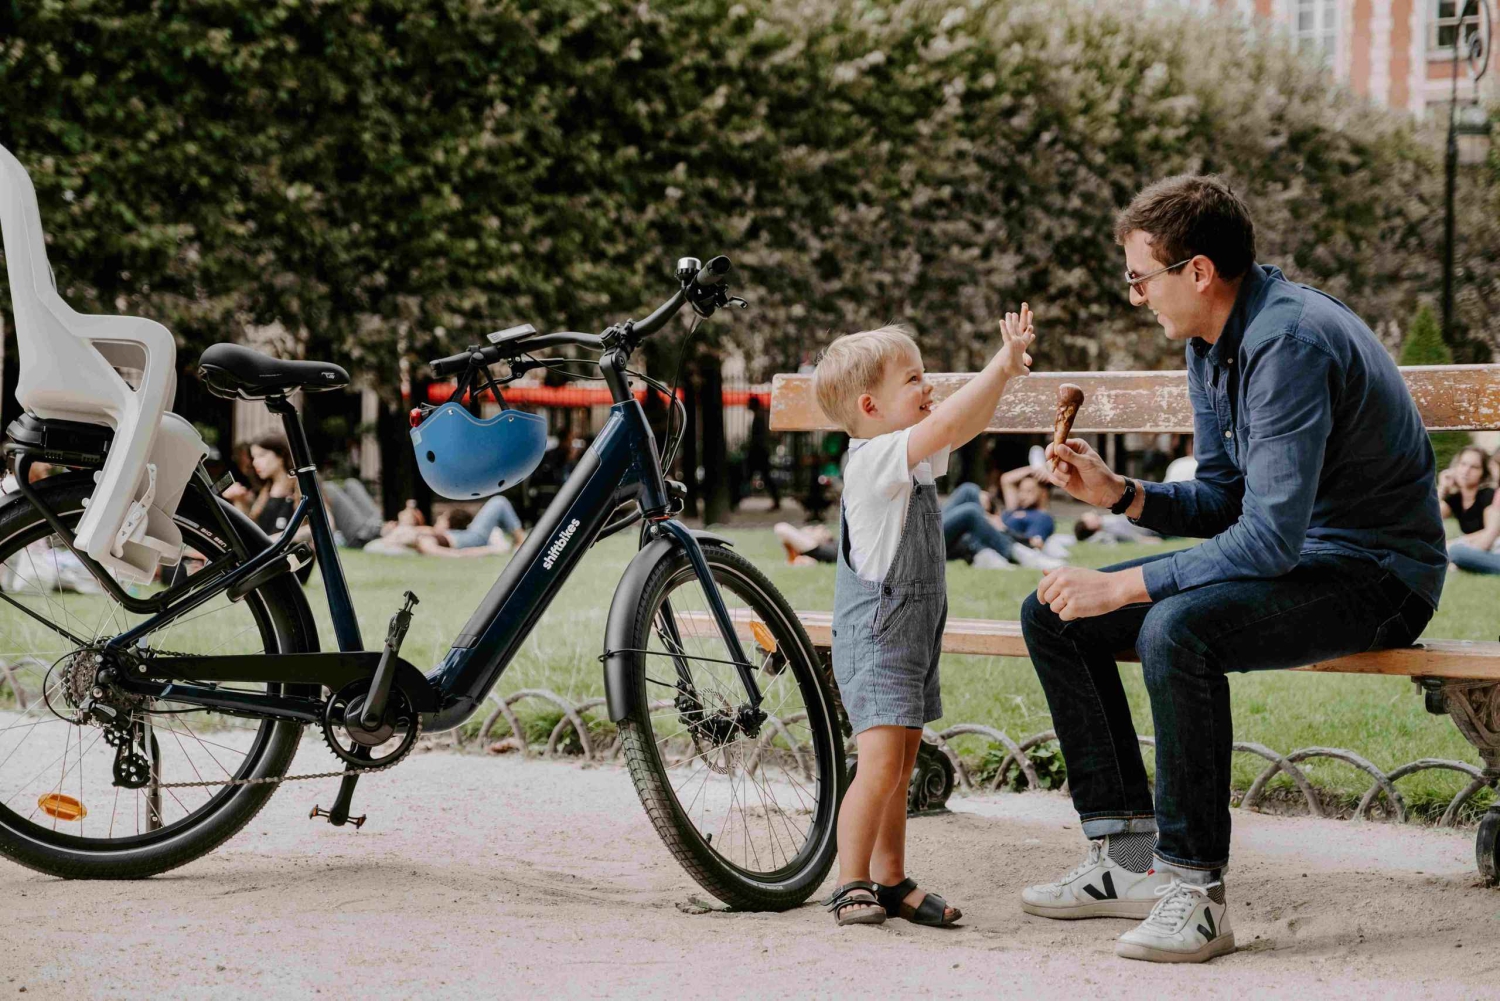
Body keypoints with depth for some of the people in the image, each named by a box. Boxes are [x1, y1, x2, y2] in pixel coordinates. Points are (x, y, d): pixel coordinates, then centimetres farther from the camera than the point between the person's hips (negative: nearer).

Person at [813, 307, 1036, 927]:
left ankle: (891, 881, 20)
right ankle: (852, 887, -10)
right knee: (881, 764, -16)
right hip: (874, 638, -10)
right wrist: (1002, 365, -21)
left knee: (900, 765, 13)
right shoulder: (875, 458, -17)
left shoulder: (913, 458, 12)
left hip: (913, 634, 10)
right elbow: (948, 423, -26)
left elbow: (964, 426, 17)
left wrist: (1006, 368, 4)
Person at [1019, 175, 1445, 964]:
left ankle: (1196, 890, -24)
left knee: (1177, 629, -36)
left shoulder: (1289, 343, -26)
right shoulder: (1210, 343, 5)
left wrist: (1120, 587, -26)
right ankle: (1129, 854, 3)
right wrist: (1118, 493, -5)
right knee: (1051, 616, 3)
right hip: (1290, 549, 10)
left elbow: (1270, 538, -30)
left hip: (1374, 572, -10)